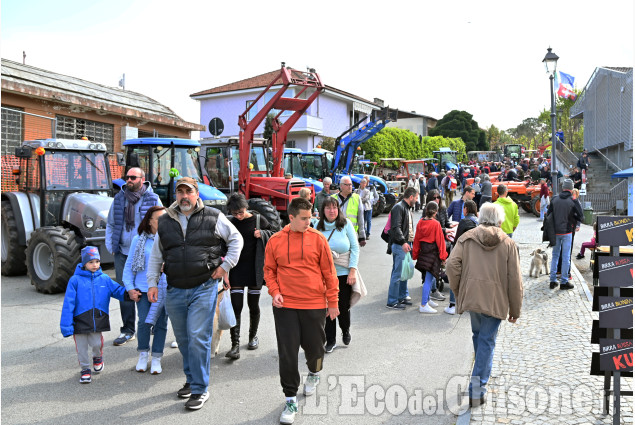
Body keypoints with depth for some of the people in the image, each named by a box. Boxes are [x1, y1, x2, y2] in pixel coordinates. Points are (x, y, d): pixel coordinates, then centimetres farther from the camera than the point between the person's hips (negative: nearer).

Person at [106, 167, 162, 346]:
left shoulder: (153, 200, -1)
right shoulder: (119, 199, 9)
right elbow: (110, 225, 17)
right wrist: (110, 246, 7)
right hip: (123, 253, 3)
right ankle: (128, 330, 15)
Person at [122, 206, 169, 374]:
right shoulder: (139, 240, 3)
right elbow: (129, 266, 7)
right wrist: (130, 288, 1)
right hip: (143, 289, 0)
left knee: (161, 324, 4)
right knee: (144, 322, -4)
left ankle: (156, 358, 19)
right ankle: (143, 355, 19)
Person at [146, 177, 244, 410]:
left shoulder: (213, 217, -2)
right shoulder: (165, 222, 9)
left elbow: (236, 239, 8)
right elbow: (155, 255, 15)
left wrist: (225, 266, 1)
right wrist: (152, 282, 7)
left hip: (204, 288, -4)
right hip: (175, 290, 4)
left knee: (198, 338, -7)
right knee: (183, 339, 14)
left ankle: (200, 389, 5)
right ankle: (191, 379, 33)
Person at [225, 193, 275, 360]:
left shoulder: (259, 220, -2)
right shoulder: (230, 223, 2)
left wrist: (262, 234, -11)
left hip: (255, 269, -1)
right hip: (236, 270, 1)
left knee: (253, 305, 10)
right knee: (236, 307, -5)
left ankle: (253, 336, 32)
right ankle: (235, 345, -3)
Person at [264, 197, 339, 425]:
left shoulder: (317, 239, -3)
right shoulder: (275, 241, -1)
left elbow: (328, 272, 1)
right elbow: (269, 270, 9)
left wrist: (332, 302, 2)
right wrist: (274, 292, -7)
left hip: (315, 305, 0)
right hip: (285, 305, 0)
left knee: (314, 347, 13)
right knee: (287, 353, 2)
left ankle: (314, 373, 48)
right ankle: (290, 399, 17)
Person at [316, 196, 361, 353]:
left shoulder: (346, 223, -3)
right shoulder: (318, 227, 2)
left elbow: (355, 247, -2)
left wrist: (353, 270, -8)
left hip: (344, 273, -1)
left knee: (344, 306, 7)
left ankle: (346, 331, 37)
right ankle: (330, 341, 19)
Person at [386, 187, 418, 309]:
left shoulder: (407, 208, 19)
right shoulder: (398, 207, -12)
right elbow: (396, 227, -22)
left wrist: (411, 241, 22)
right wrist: (403, 242, -30)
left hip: (407, 244, 10)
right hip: (399, 245, -10)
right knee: (397, 274, -6)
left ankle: (402, 297, 27)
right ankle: (392, 302, 0)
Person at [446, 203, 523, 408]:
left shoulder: (466, 238, 4)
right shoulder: (508, 243, 3)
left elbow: (452, 265, -9)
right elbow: (515, 280, 1)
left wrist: (458, 291, 5)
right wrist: (515, 309, 9)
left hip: (471, 296, 2)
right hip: (496, 300, -2)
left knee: (478, 335, 22)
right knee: (487, 341, 4)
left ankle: (480, 380, 35)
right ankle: (478, 387, -2)